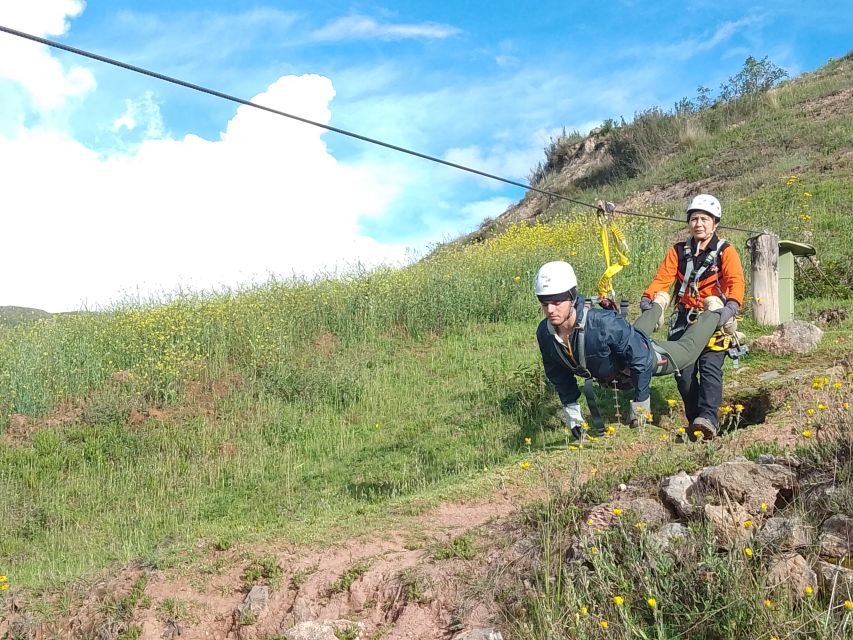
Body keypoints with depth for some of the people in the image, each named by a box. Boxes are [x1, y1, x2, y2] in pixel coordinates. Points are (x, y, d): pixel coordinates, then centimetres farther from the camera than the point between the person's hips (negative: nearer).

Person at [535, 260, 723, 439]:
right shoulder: (544, 332, -30)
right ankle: (658, 306, 67)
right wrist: (570, 408, -5)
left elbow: (640, 359, -35)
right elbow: (557, 371, -8)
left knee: (688, 347, 19)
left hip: (644, 356, -6)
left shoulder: (604, 322, -47)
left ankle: (715, 315, 47)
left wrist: (640, 402, -27)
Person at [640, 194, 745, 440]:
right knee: (684, 371, -5)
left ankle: (708, 418, -28)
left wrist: (731, 306, -34)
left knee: (710, 366, -19)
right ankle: (694, 420, 3)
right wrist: (647, 298, -21)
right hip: (684, 320, 3)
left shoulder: (726, 252, 2)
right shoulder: (678, 251, 12)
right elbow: (662, 278, -1)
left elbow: (735, 281, -13)